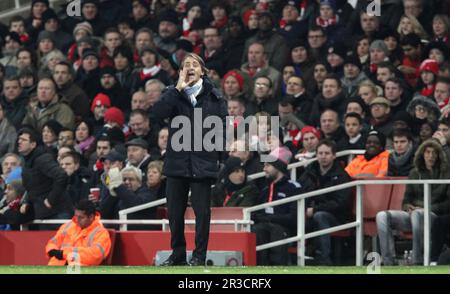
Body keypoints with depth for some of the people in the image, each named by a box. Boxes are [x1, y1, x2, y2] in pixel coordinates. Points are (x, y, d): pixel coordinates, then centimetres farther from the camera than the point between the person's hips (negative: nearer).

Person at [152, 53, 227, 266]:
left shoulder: (213, 96, 4)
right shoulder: (174, 94, 8)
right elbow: (159, 112, -11)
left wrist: (221, 155, -2)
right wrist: (178, 88, -13)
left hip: (202, 162, -2)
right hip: (177, 160, 2)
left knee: (202, 211, -1)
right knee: (174, 211, 7)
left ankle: (199, 256, 8)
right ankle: (178, 255, 18)